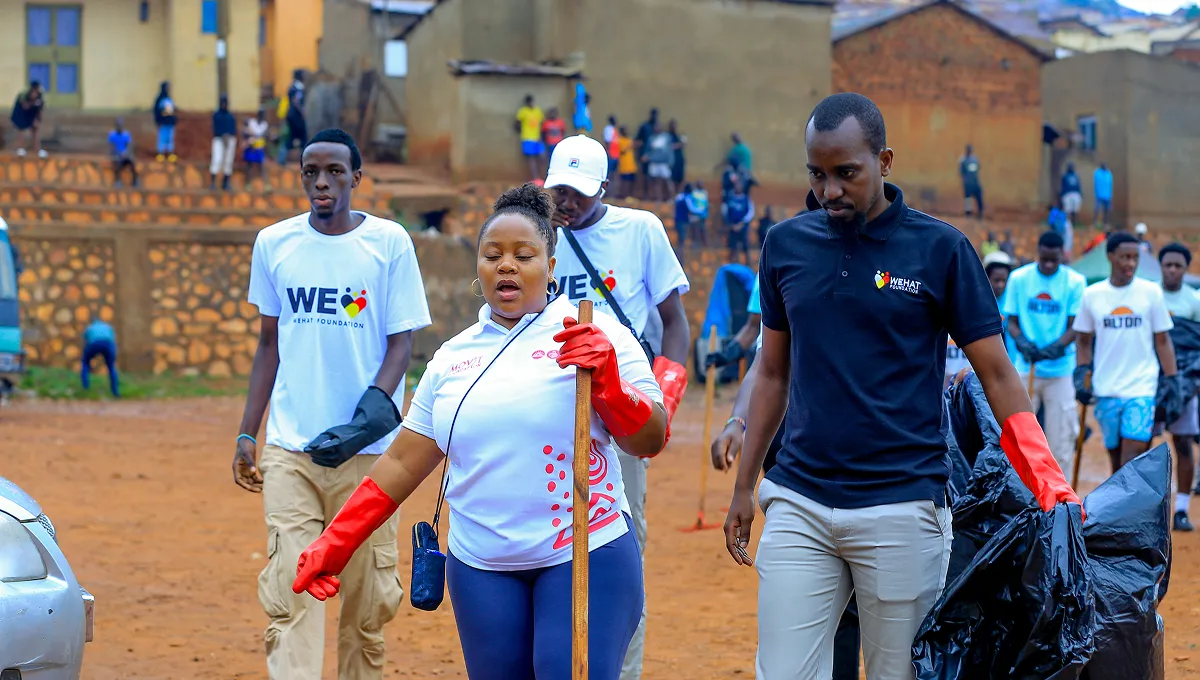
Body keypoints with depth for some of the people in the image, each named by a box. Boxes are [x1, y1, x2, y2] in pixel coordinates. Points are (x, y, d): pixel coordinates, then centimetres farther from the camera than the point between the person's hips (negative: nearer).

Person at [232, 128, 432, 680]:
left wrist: (371, 413, -18)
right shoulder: (273, 243, 8)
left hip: (367, 450, -1)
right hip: (290, 450, 1)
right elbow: (269, 343, 15)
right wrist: (247, 434, 12)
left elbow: (401, 342, -2)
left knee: (367, 596, 4)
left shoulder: (390, 242, 0)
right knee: (290, 591, -8)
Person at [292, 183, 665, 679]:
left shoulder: (594, 334, -1)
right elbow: (402, 463, 14)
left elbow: (650, 441, -6)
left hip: (586, 557, -4)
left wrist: (606, 382, -24)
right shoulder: (452, 357, 12)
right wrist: (335, 544, 9)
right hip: (481, 568, 4)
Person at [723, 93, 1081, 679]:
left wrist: (1049, 487, -12)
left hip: (902, 506, -3)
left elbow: (997, 375, -2)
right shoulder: (786, 245, 7)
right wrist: (744, 486, 13)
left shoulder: (940, 249, -3)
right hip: (798, 504, 3)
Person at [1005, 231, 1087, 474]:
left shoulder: (1075, 281, -3)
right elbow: (1012, 321, 5)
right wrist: (1022, 342, -16)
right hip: (1025, 369, 1)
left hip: (1061, 369, -1)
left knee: (1061, 436, 0)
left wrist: (1054, 348, -22)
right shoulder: (1019, 278, 1)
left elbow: (1075, 327, -4)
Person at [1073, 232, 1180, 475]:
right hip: (1106, 389, 2)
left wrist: (1171, 381, 1)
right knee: (1117, 457, 8)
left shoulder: (1151, 292, 1)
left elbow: (1162, 340, 6)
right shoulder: (1092, 294, 4)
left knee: (1134, 453, -15)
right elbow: (1083, 339, 13)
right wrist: (1082, 372, 0)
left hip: (1143, 388, -2)